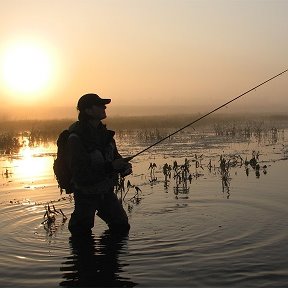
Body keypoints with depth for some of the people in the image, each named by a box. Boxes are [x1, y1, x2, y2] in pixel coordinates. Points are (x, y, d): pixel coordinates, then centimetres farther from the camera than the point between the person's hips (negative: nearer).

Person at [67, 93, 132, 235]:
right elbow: (80, 174, -30)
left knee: (122, 227, 12)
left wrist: (124, 166, -12)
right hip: (86, 194, -6)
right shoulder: (76, 138, -25)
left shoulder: (104, 133, 1)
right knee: (83, 234, 5)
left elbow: (115, 156, 12)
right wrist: (111, 166, -34)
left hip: (106, 191, 7)